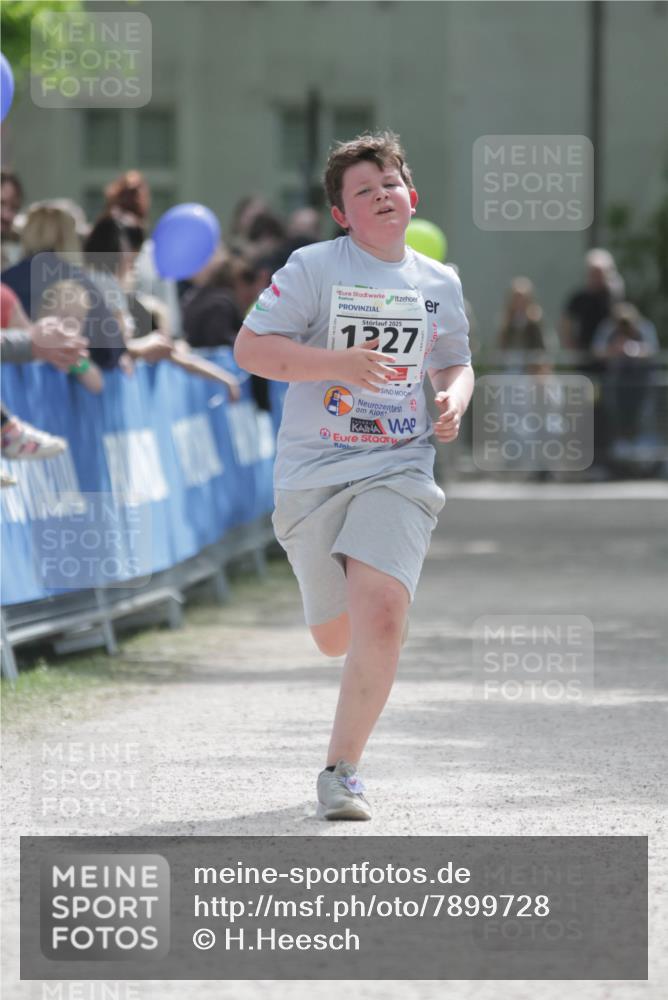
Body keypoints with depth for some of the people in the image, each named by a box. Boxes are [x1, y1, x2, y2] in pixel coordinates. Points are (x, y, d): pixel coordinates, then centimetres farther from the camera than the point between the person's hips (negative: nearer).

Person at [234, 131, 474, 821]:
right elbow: (249, 348, -7)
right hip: (311, 473, -1)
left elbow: (454, 363, 24)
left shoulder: (440, 284, 8)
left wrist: (455, 399, 1)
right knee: (336, 639, 10)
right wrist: (340, 363, -18)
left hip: (398, 471, 1)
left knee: (380, 617, -21)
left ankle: (341, 769, -9)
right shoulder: (313, 268, -4)